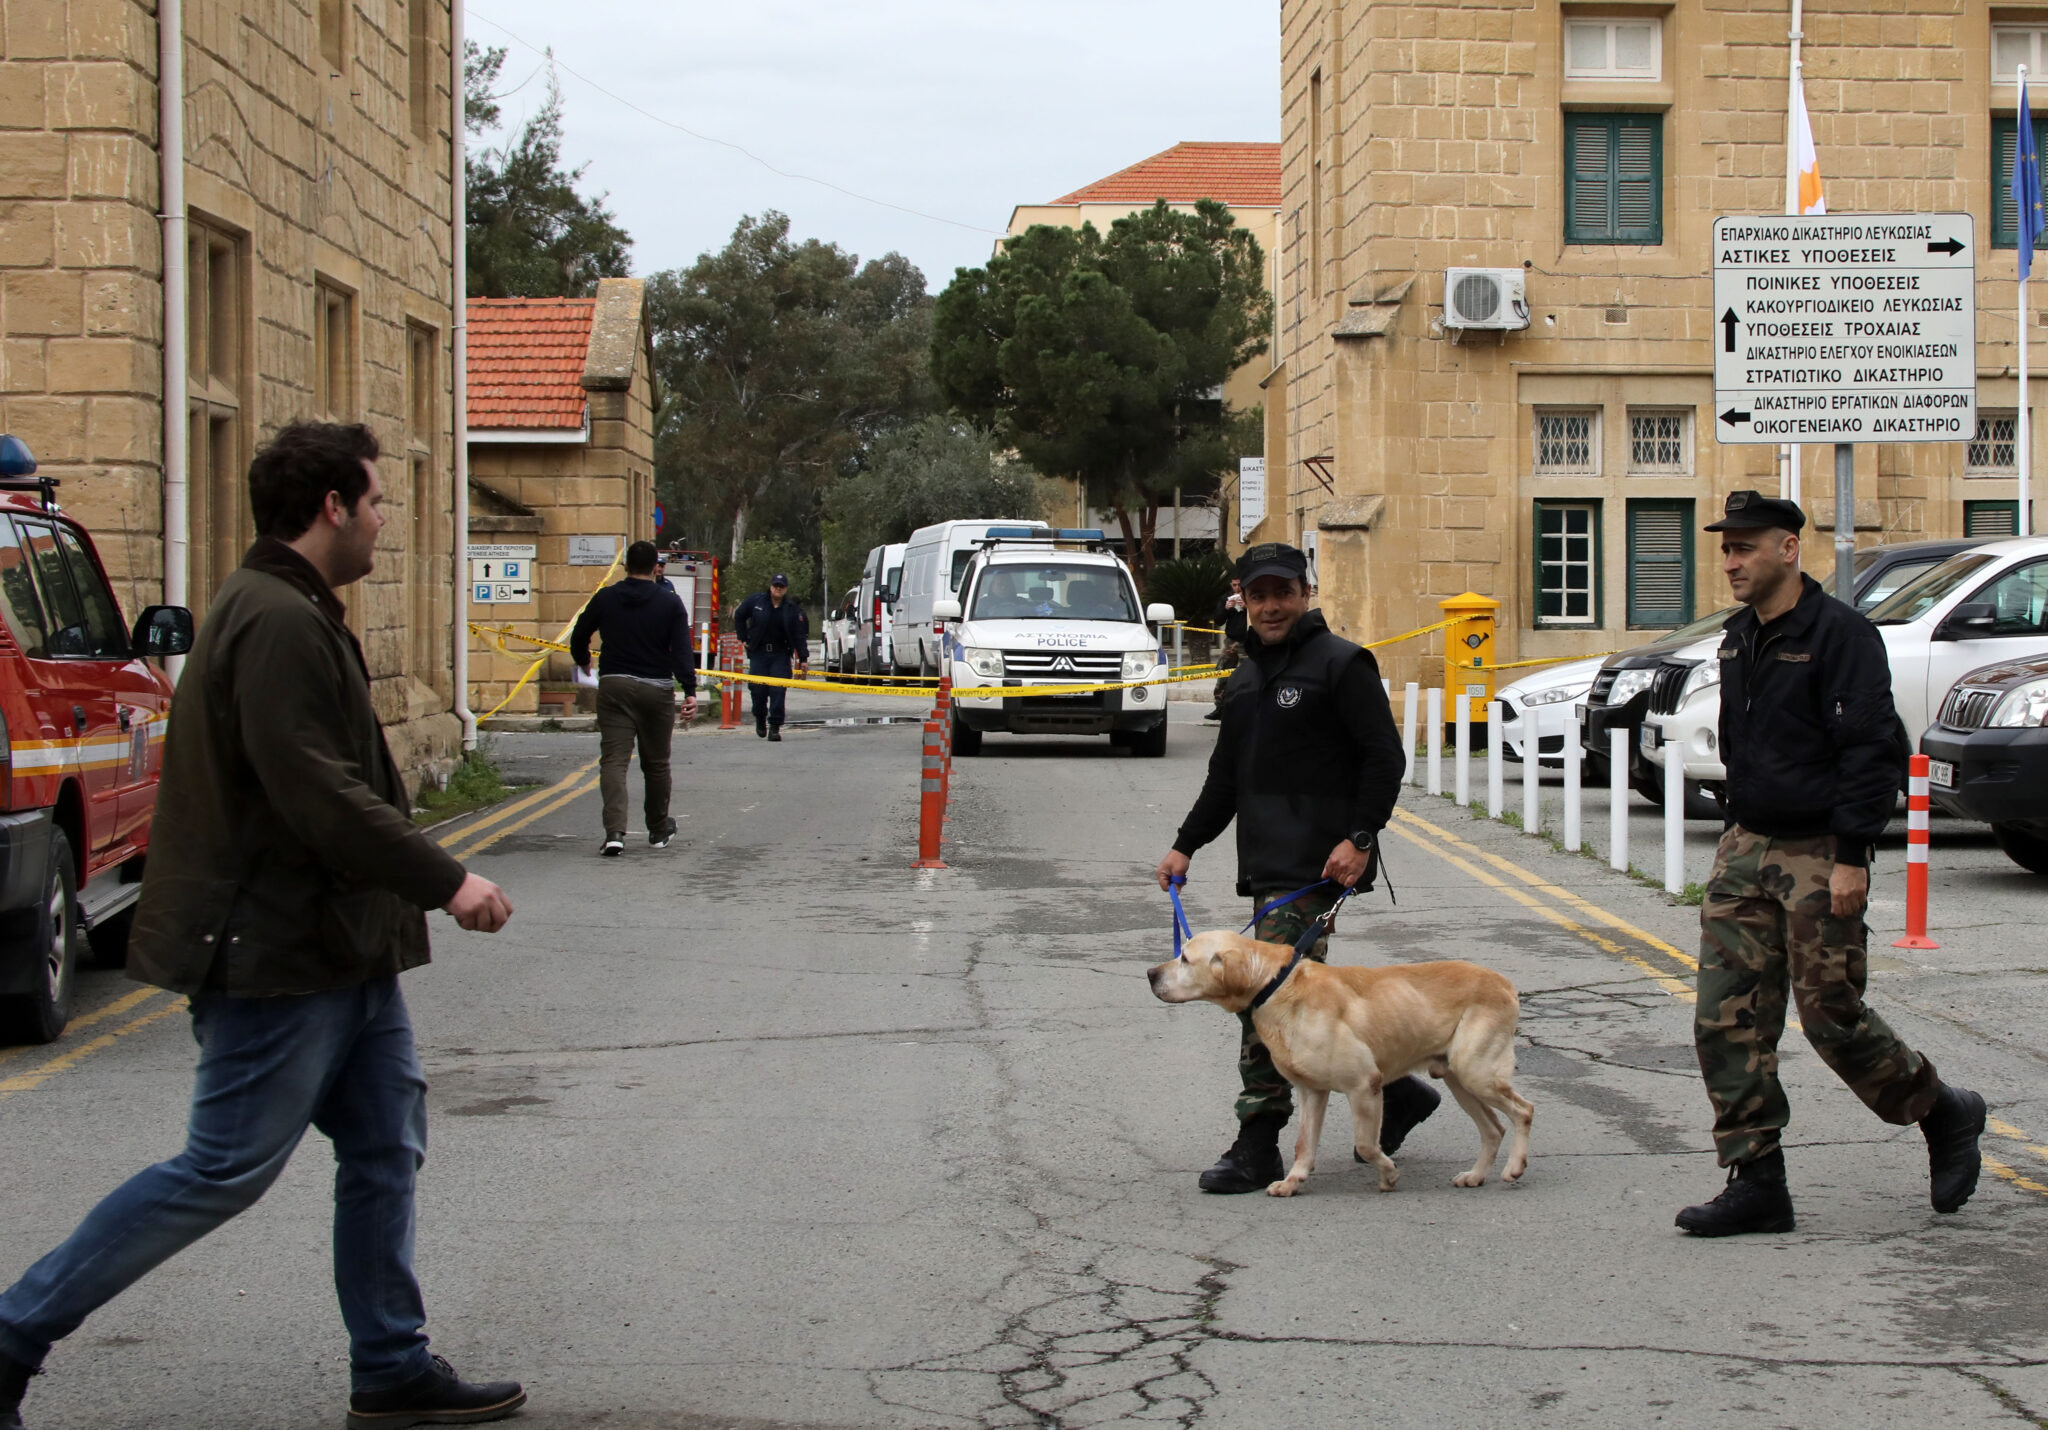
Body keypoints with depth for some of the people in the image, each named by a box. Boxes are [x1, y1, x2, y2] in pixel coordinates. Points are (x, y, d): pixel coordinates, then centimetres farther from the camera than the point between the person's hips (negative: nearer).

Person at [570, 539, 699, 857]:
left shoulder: (605, 598, 3)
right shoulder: (670, 602, -1)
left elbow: (578, 638, 13)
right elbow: (682, 650, -11)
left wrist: (583, 662, 34)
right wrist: (690, 691, -16)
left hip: (613, 686, 0)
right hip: (657, 689, 0)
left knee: (613, 760, -4)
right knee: (656, 763, 14)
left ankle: (615, 832, -21)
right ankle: (659, 830, 28)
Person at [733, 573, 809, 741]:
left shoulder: (792, 609, 1)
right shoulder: (755, 601, 0)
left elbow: (800, 636, 1)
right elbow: (739, 616, 15)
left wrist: (803, 659, -4)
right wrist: (743, 638, 11)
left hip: (781, 655, 0)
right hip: (758, 653, 0)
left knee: (778, 691, -9)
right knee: (759, 690, 1)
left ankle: (775, 726, -5)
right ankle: (760, 720, 27)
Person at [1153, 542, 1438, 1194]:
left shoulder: (1340, 663, -5)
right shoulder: (1247, 676, 20)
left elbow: (1385, 757, -10)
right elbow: (1226, 776, 26)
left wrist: (1359, 837, -19)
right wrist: (1185, 844, 19)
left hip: (1316, 866, -9)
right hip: (1264, 865, 9)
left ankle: (1257, 1148, -10)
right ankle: (1396, 1092, 25)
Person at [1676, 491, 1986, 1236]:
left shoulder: (1841, 633, -12)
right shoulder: (1738, 638, 12)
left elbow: (1871, 750, -16)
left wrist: (1851, 855, -20)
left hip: (1820, 856, -7)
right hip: (1745, 849, 7)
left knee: (1831, 1014, -3)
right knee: (1726, 1018, -1)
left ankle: (1945, 1114, 22)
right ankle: (1756, 1181, 4)